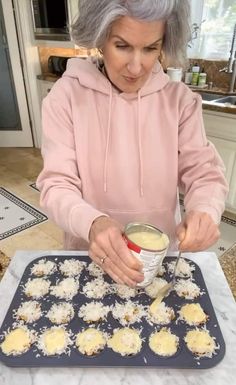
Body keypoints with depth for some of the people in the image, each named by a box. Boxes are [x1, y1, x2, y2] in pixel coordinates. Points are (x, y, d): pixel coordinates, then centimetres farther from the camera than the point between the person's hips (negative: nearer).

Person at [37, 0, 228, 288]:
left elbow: (204, 173, -8)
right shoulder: (67, 95, -14)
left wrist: (204, 211, -30)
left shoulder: (180, 99, -8)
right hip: (89, 257, -1)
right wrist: (92, 223, -38)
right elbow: (57, 185, -17)